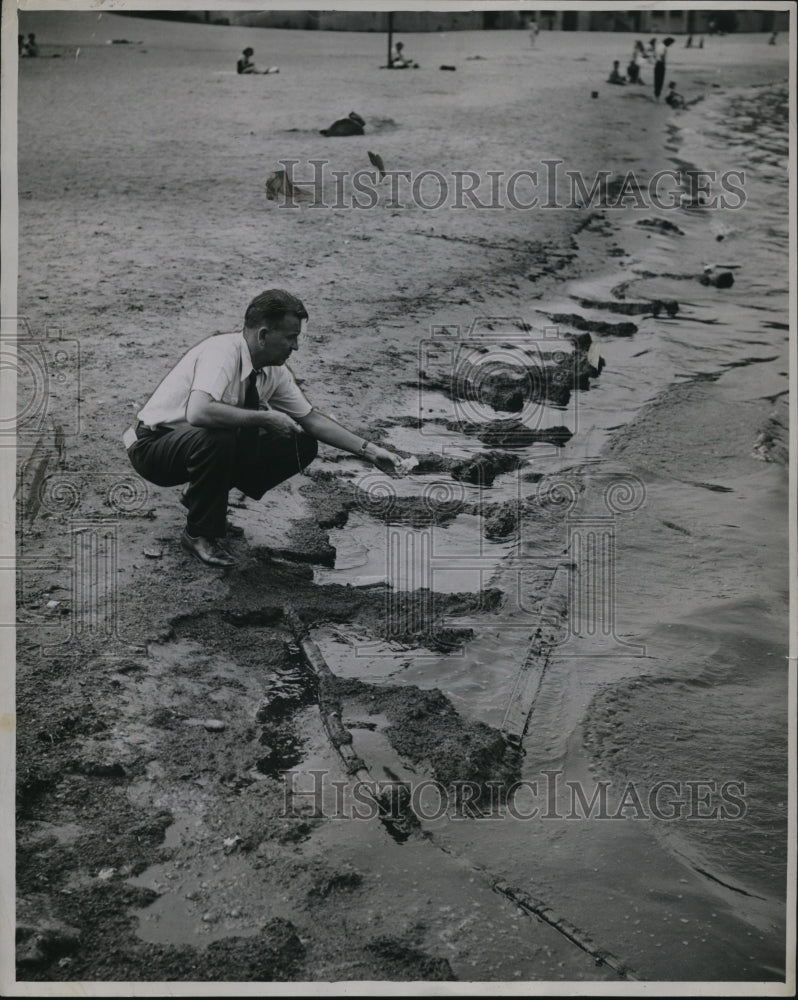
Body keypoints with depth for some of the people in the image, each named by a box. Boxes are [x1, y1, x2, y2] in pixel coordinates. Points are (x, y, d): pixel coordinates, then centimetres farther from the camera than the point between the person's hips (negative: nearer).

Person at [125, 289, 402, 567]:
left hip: (212, 442, 8)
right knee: (216, 438, -40)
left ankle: (200, 497, 8)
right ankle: (200, 533, -16)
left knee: (301, 445, -2)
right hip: (153, 446, -8)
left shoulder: (274, 371, -4)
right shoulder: (221, 352, -28)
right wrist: (265, 417, -35)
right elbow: (198, 412, -44)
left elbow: (310, 418, 6)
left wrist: (369, 450, -1)